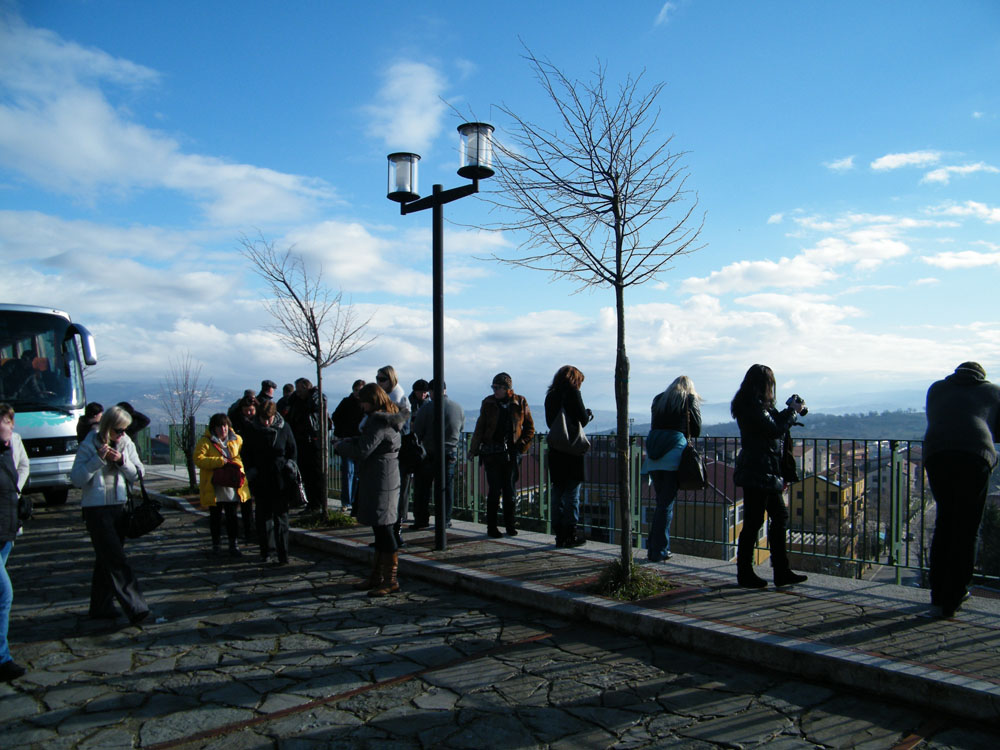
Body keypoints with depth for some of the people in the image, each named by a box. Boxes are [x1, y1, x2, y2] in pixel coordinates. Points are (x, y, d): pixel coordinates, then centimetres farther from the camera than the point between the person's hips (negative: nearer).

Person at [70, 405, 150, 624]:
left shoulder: (126, 443, 5)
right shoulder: (90, 445, -8)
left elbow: (137, 474, 5)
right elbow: (76, 479, -12)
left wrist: (122, 460, -12)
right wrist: (98, 459, -21)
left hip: (119, 506, 5)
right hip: (96, 509, -5)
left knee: (106, 559, 14)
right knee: (116, 559, -10)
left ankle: (101, 607, 25)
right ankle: (135, 608, -11)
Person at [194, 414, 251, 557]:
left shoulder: (237, 439, 6)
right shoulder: (205, 441, -5)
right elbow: (198, 459, -16)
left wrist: (237, 465, -8)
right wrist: (219, 461, -22)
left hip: (232, 486, 2)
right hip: (214, 487, -2)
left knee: (232, 516, 4)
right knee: (215, 516, 10)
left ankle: (233, 545, 13)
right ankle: (216, 544, 26)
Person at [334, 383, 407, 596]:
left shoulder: (379, 423, -17)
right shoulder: (388, 420, 15)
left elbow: (362, 451, -19)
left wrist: (340, 446, -3)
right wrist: (349, 441, 7)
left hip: (380, 482, -11)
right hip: (378, 481, 11)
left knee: (383, 530, -5)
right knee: (380, 530, 15)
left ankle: (391, 580, 1)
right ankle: (378, 576, 25)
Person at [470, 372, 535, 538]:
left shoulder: (520, 402, 2)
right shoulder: (488, 403, 3)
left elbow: (529, 427, 9)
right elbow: (480, 427, 6)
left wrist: (522, 445, -2)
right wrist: (473, 449, 1)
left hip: (511, 453, 0)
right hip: (492, 453, 0)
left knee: (510, 490, 5)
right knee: (494, 490, -1)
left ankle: (510, 525, 16)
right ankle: (491, 526, 8)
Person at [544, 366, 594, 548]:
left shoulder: (550, 396, 12)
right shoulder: (572, 392, -6)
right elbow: (583, 419, -9)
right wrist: (589, 413, 14)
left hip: (555, 450, 6)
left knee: (558, 492, 10)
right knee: (572, 492, 0)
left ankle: (560, 534, 15)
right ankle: (571, 534, 3)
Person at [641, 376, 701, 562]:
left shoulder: (658, 399, 19)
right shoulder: (690, 400, 9)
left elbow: (653, 426, 16)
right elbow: (696, 430, 9)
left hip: (653, 455, 4)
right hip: (675, 454, -4)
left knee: (661, 502, 14)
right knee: (667, 504, -2)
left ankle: (653, 547, 16)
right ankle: (659, 551, -1)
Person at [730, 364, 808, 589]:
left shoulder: (751, 404, 15)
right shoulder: (754, 406, -15)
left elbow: (773, 425, 20)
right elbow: (775, 429, -19)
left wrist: (789, 411, 13)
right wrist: (793, 411, -5)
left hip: (765, 473, 11)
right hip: (757, 472, -11)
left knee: (780, 516, 13)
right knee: (753, 522, -3)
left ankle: (782, 572, 19)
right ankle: (745, 574, 7)